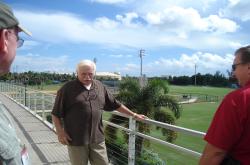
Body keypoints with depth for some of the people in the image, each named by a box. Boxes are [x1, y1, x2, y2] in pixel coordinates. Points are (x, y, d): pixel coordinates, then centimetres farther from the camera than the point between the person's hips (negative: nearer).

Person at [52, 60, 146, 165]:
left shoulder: (100, 87, 7)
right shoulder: (67, 89, -5)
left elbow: (115, 105, 14)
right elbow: (56, 114, -2)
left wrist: (134, 115, 15)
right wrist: (60, 132, -11)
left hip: (97, 139, 4)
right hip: (76, 140, -3)